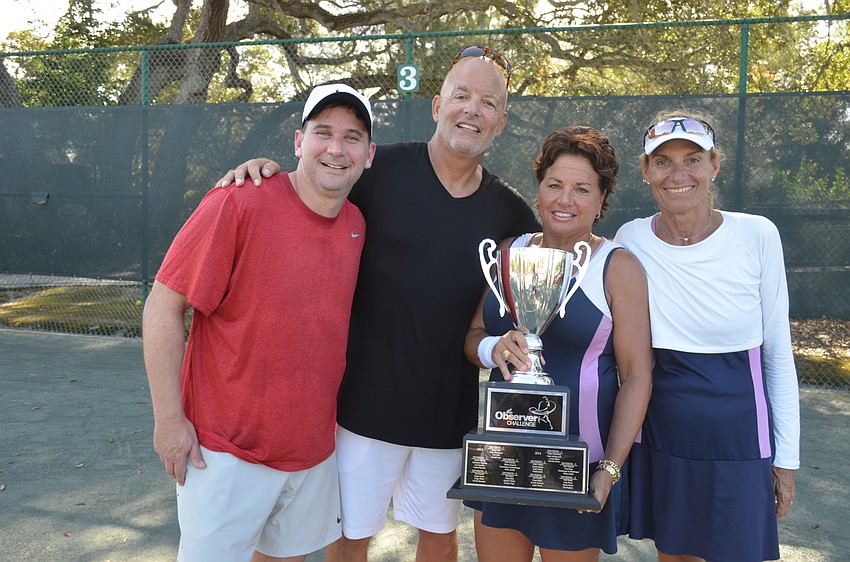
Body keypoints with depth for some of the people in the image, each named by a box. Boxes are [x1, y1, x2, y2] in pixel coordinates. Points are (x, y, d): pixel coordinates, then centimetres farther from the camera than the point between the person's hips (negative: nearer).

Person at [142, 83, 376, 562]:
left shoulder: (358, 225, 1)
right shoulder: (239, 204, -18)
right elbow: (164, 307, -15)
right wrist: (169, 418, -15)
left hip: (314, 449, 6)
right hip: (228, 452, -5)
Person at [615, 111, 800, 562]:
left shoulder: (757, 236, -9)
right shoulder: (630, 241, -6)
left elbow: (778, 353, -2)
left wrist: (786, 456, 1)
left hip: (738, 442, -1)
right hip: (659, 437, 1)